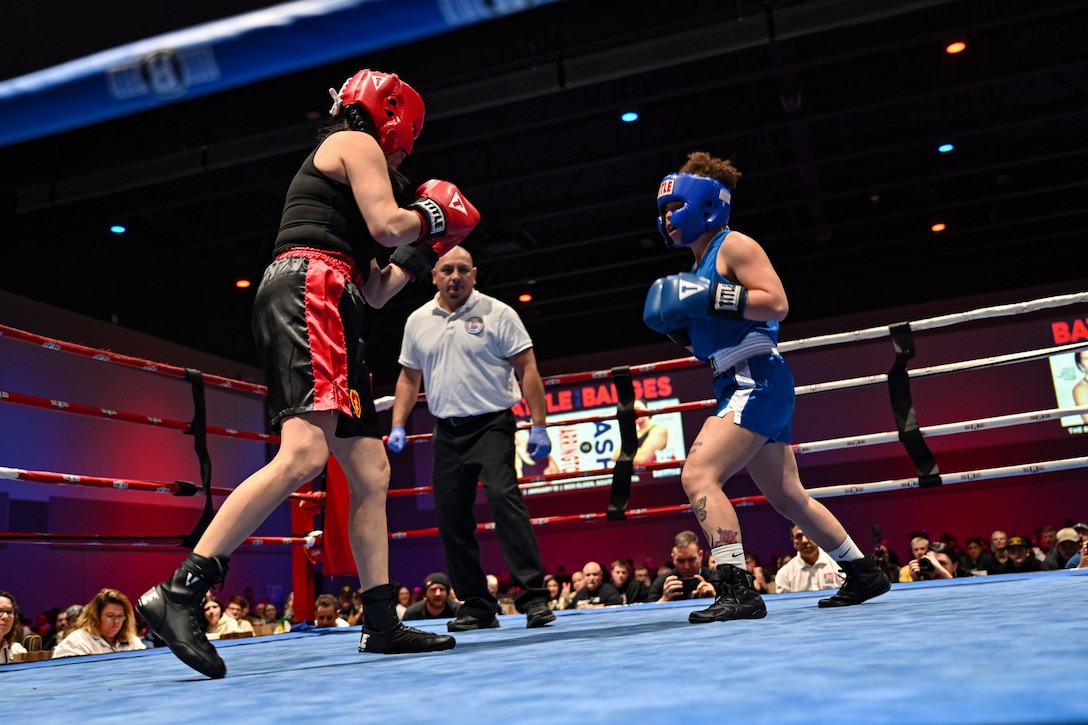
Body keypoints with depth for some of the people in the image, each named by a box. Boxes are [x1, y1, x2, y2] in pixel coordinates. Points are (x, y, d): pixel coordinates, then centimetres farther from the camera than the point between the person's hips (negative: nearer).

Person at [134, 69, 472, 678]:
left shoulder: (330, 168, 35)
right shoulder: (357, 143, 9)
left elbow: (376, 292, 31)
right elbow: (387, 225, -9)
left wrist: (420, 254, 28)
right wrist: (430, 217, 10)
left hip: (329, 316, 10)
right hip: (308, 292, -10)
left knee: (371, 472, 4)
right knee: (304, 455, -25)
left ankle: (382, 623, 4)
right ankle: (180, 594, -26)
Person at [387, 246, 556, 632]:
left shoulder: (498, 313, -2)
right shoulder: (417, 321, 11)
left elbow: (527, 369, -4)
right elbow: (409, 378, 18)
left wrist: (539, 426, -10)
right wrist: (398, 427, 9)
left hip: (491, 425, -4)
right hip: (446, 432, 5)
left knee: (504, 497, -21)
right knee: (450, 517, 2)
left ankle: (534, 597, -17)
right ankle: (477, 605, 12)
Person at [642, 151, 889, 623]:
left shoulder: (734, 245, -5)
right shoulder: (698, 265, 19)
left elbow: (777, 303, -18)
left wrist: (709, 297, -21)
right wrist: (675, 324, 8)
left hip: (757, 381, -10)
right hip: (738, 387, 10)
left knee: (698, 475, -21)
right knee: (789, 499, 17)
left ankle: (738, 591, -20)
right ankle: (863, 573, 30)